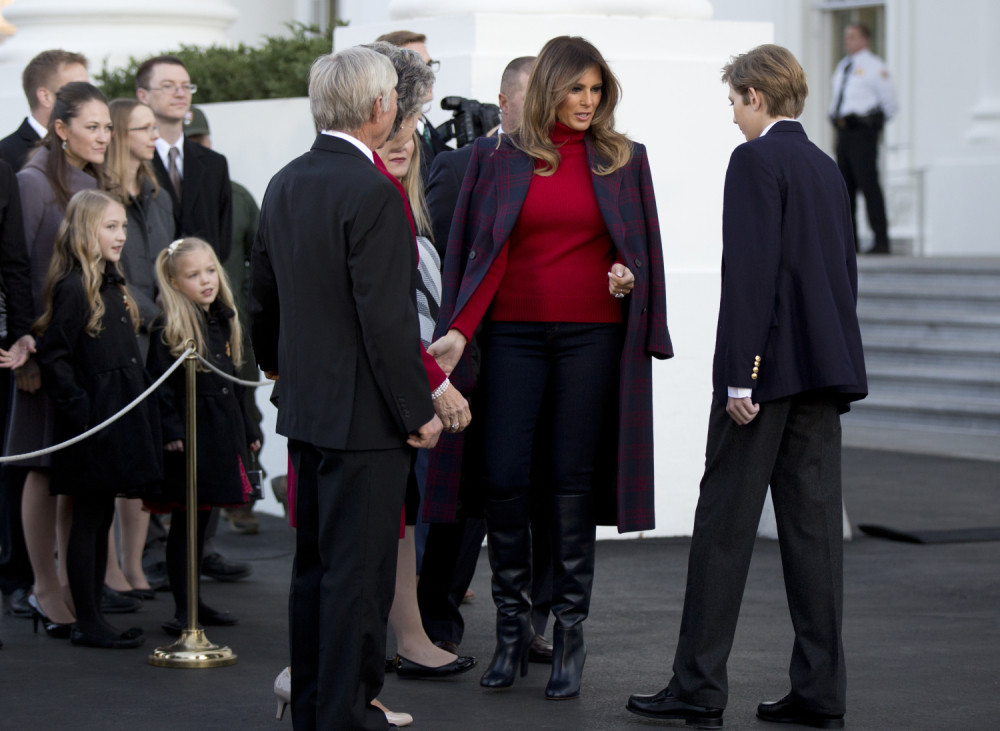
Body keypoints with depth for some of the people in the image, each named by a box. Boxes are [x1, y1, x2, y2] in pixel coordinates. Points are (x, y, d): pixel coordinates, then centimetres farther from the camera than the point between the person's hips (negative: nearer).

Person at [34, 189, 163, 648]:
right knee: (88, 519, -2)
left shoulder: (113, 287, 14)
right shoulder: (73, 289, -14)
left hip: (119, 418, 9)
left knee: (101, 519, 12)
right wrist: (79, 412, -20)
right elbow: (53, 357, -17)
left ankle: (94, 617, 18)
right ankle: (87, 623, 3)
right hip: (93, 424, -9)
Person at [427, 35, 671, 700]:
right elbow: (480, 252, 3)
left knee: (575, 483, -1)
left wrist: (630, 277, -9)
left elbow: (643, 247, 14)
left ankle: (570, 631, 8)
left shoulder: (623, 160, 8)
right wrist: (458, 331, -9)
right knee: (504, 479, -4)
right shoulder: (499, 158, 6)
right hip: (514, 335, 0)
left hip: (592, 336, 0)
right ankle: (513, 626, 10)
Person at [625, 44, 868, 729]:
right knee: (814, 524, 7)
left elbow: (751, 270, -17)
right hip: (826, 366, 8)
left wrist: (742, 374, -18)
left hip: (769, 364, -8)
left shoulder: (756, 161, -9)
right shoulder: (827, 167, 15)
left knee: (725, 524, -2)